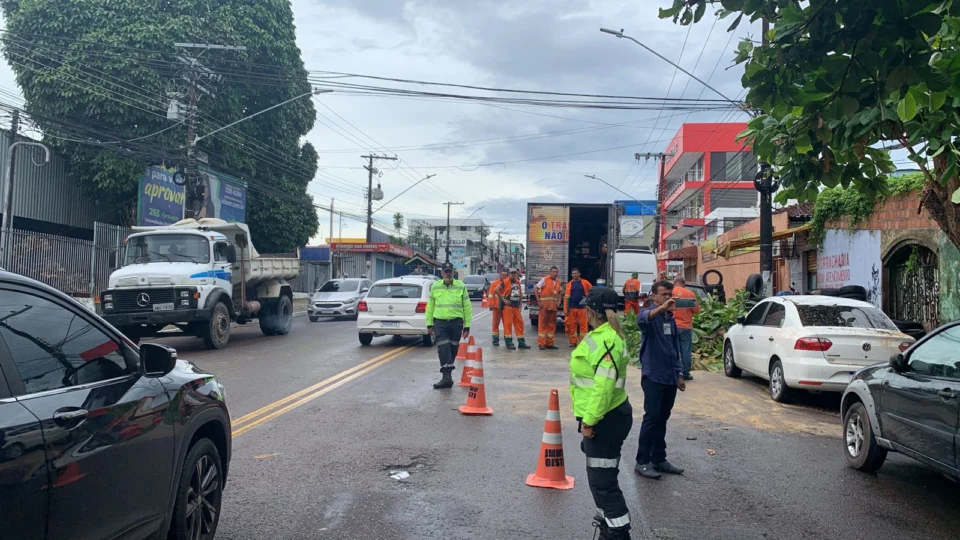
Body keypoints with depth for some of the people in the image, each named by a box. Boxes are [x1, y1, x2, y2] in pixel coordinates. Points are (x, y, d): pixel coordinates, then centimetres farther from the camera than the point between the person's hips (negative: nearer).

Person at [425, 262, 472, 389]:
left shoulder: (461, 286, 2)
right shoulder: (435, 287, 6)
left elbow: (467, 307, 3)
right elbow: (430, 306, 11)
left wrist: (467, 326, 0)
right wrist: (429, 324, 7)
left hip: (456, 322, 0)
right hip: (440, 322, 0)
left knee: (453, 348, 8)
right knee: (443, 348, -11)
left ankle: (447, 375, 22)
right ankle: (447, 376, -11)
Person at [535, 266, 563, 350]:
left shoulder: (558, 282, 12)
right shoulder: (544, 280, -4)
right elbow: (535, 290, -5)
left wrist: (558, 301, 6)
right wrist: (538, 301, -11)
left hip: (553, 305, 6)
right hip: (544, 304, -6)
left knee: (552, 324, 10)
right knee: (542, 323, -3)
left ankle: (550, 343, 19)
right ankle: (541, 344, 0)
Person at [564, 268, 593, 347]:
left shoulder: (585, 282, 3)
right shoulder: (569, 284, 5)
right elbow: (566, 297, 1)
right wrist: (565, 309, -4)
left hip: (582, 307, -1)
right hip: (572, 308, 1)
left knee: (583, 325, -3)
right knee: (572, 325, 5)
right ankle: (573, 342, 13)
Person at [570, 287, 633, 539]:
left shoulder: (605, 340, -23)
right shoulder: (605, 334, 9)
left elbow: (604, 386, -28)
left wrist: (589, 421, -22)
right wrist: (589, 417, 22)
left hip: (606, 419, -11)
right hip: (607, 416, 11)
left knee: (602, 479, -4)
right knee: (601, 475, 24)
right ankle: (608, 519, 40)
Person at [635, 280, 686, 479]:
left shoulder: (671, 319, 14)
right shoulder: (649, 314, -8)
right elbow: (641, 320, -36)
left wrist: (679, 374, 17)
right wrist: (661, 308, -52)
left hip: (670, 377, 7)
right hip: (653, 376, -7)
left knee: (662, 419, 12)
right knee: (652, 417, -6)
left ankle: (659, 459, 20)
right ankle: (642, 461, 1)